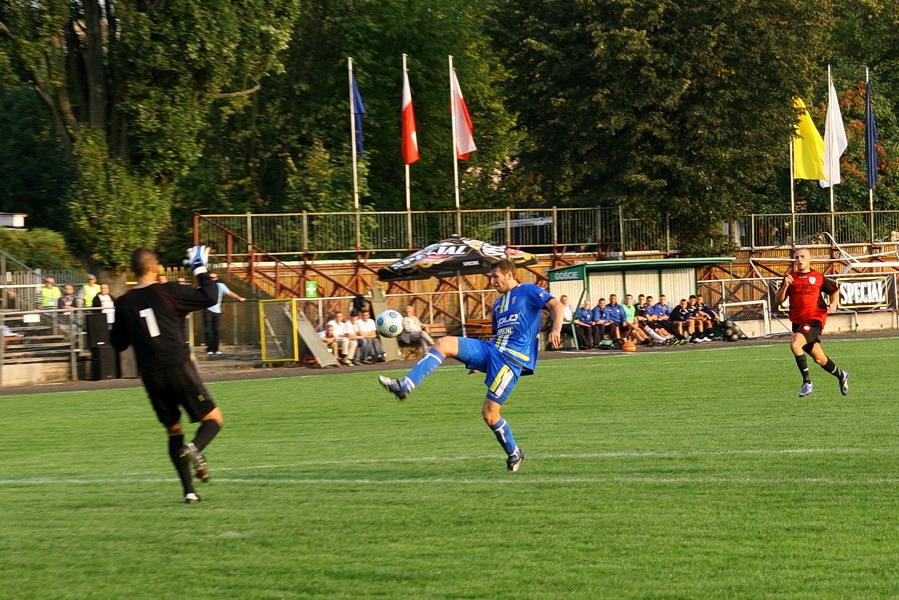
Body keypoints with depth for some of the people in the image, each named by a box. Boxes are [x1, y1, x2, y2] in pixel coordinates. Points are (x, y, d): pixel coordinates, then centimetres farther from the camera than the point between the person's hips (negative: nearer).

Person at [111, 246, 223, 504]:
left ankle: (188, 491, 6)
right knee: (214, 419, 8)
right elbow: (210, 297, -3)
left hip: (151, 376, 4)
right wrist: (201, 270, 11)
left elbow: (118, 343, 15)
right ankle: (194, 448, -25)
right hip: (179, 368, -3)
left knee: (174, 431, 16)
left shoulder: (124, 303, 4)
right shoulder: (168, 292, -5)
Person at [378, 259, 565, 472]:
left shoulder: (528, 291, 0)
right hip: (490, 350, 8)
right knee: (444, 343, -13)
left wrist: (556, 330, -31)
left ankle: (514, 454, 9)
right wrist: (478, 362, 23)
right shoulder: (498, 303, 25)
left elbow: (556, 305, -12)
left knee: (490, 414, -11)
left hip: (512, 357, -8)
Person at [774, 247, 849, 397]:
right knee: (819, 358, 13)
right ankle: (841, 375, 40)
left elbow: (835, 291, 18)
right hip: (797, 321, 5)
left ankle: (807, 382, -21)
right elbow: (779, 301, 2)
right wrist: (785, 286, -14)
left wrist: (833, 304, -1)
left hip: (815, 319, -5)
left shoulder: (818, 278, 2)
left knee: (795, 343, -30)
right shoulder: (790, 278, 7)